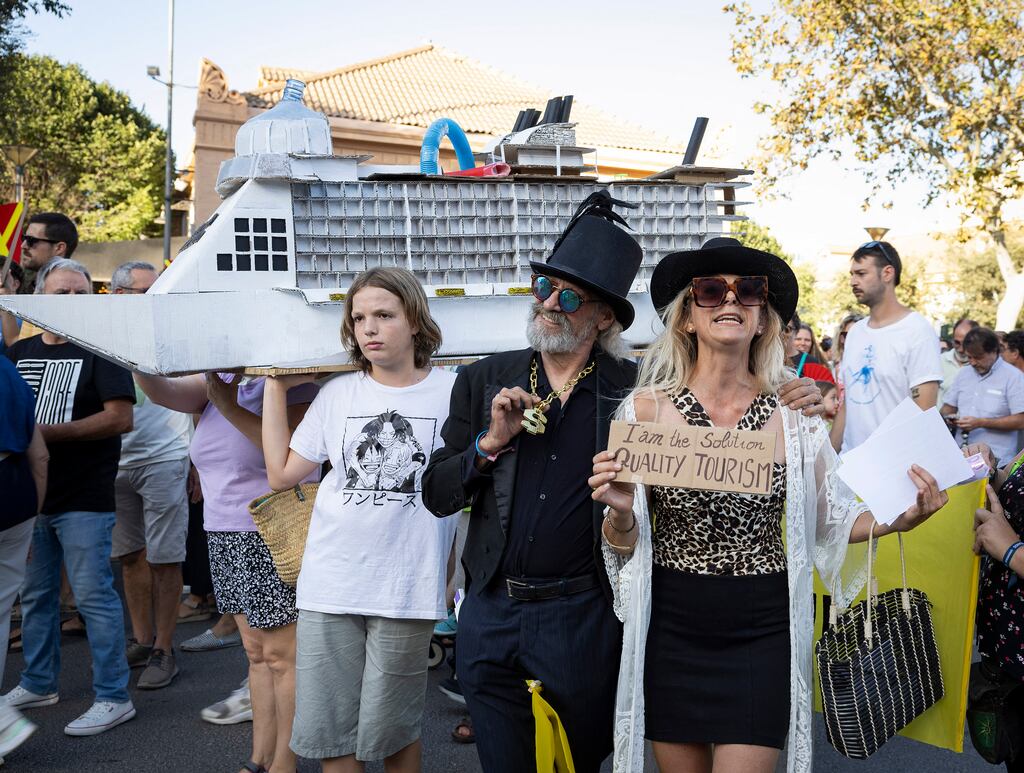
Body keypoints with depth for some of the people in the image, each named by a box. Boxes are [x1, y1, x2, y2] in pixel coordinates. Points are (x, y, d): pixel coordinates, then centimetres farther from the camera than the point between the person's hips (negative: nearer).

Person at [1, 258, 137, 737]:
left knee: (94, 597, -3)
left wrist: (51, 432, -18)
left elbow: (121, 418, -15)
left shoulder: (99, 350, -5)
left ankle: (113, 698, 6)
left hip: (84, 499, -6)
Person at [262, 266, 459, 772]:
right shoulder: (337, 394, 8)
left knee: (392, 732, 8)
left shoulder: (452, 393, -1)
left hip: (406, 592, -3)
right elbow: (281, 475, 8)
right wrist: (276, 388, 9)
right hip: (329, 586, 3)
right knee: (328, 732, 11)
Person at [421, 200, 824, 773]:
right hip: (491, 616, 2)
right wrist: (492, 442, -14)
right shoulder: (485, 382, 2)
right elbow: (437, 496, 3)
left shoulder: (639, 391, -5)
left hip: (583, 619, -2)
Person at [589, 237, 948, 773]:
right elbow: (625, 544, -1)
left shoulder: (795, 412, -4)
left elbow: (830, 520, 7)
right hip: (670, 628, 0)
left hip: (762, 632, 0)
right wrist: (621, 513, -22)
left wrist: (899, 517, -10)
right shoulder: (647, 409, -6)